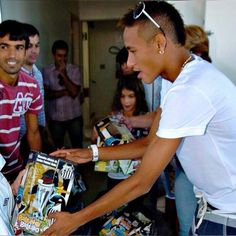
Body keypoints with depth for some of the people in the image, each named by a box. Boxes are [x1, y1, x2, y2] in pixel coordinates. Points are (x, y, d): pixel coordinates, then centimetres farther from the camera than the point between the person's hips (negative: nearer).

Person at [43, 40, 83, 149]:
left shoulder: (74, 69, -5)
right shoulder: (46, 71, -4)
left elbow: (74, 92, -15)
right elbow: (46, 94, -10)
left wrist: (63, 74, -18)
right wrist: (65, 92, -17)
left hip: (74, 116, 0)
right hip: (55, 117, 1)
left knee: (77, 146, 13)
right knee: (58, 148, 17)